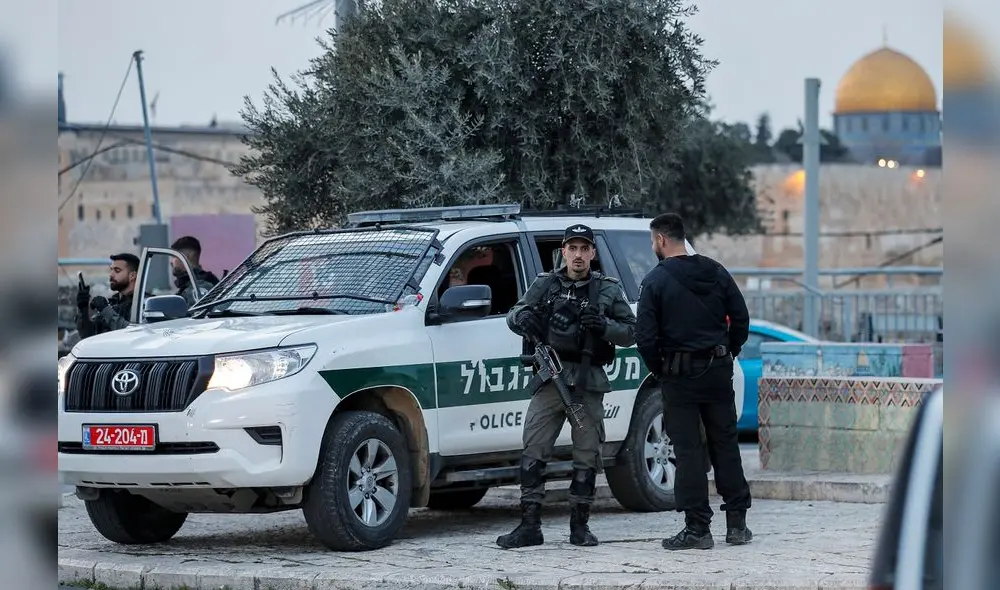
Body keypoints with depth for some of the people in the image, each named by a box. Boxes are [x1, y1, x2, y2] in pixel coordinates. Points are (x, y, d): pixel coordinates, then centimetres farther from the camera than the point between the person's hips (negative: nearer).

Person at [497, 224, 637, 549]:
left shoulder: (608, 290, 9)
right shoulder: (545, 285, 12)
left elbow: (630, 332, 6)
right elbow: (513, 315, 12)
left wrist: (604, 326, -14)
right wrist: (523, 317, -12)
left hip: (589, 384, -1)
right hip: (550, 379, 1)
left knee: (587, 456, 3)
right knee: (533, 452, -5)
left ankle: (580, 525, 12)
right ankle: (529, 525, -3)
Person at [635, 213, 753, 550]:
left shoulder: (655, 281, -9)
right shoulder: (716, 273, 6)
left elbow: (645, 336, -13)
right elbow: (740, 318, 6)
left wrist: (658, 370, 2)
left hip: (680, 375, -4)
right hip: (718, 371, 4)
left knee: (688, 451, -2)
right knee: (725, 445, 10)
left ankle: (697, 528, -3)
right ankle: (737, 524, 12)